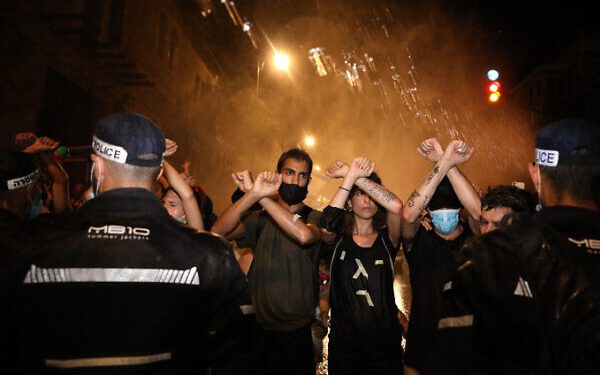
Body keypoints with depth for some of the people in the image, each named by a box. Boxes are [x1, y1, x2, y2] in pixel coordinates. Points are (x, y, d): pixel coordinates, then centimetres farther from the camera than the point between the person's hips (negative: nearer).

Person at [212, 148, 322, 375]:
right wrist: (253, 195, -29)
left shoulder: (315, 218, -6)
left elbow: (304, 235, -31)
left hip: (297, 333, -2)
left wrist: (261, 197, -28)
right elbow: (218, 233, -16)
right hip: (258, 328, 3)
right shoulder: (260, 218, 2)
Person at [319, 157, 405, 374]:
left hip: (385, 343, 1)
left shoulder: (387, 239, -1)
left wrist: (353, 175, -18)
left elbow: (396, 206, -20)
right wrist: (351, 175, -20)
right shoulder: (338, 238, 1)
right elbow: (327, 220, -22)